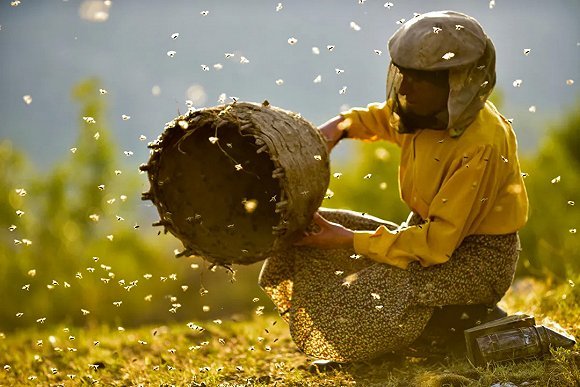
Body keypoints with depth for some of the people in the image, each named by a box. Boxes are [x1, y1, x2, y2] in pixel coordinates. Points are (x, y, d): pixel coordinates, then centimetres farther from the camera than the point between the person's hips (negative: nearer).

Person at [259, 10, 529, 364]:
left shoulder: (481, 144, -28)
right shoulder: (427, 110, -4)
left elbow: (438, 242, -29)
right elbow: (384, 118, 23)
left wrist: (349, 240, -26)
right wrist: (342, 126, 1)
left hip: (479, 257, -9)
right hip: (429, 231, 9)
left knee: (377, 299, -34)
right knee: (305, 236, 1)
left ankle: (472, 320, -5)